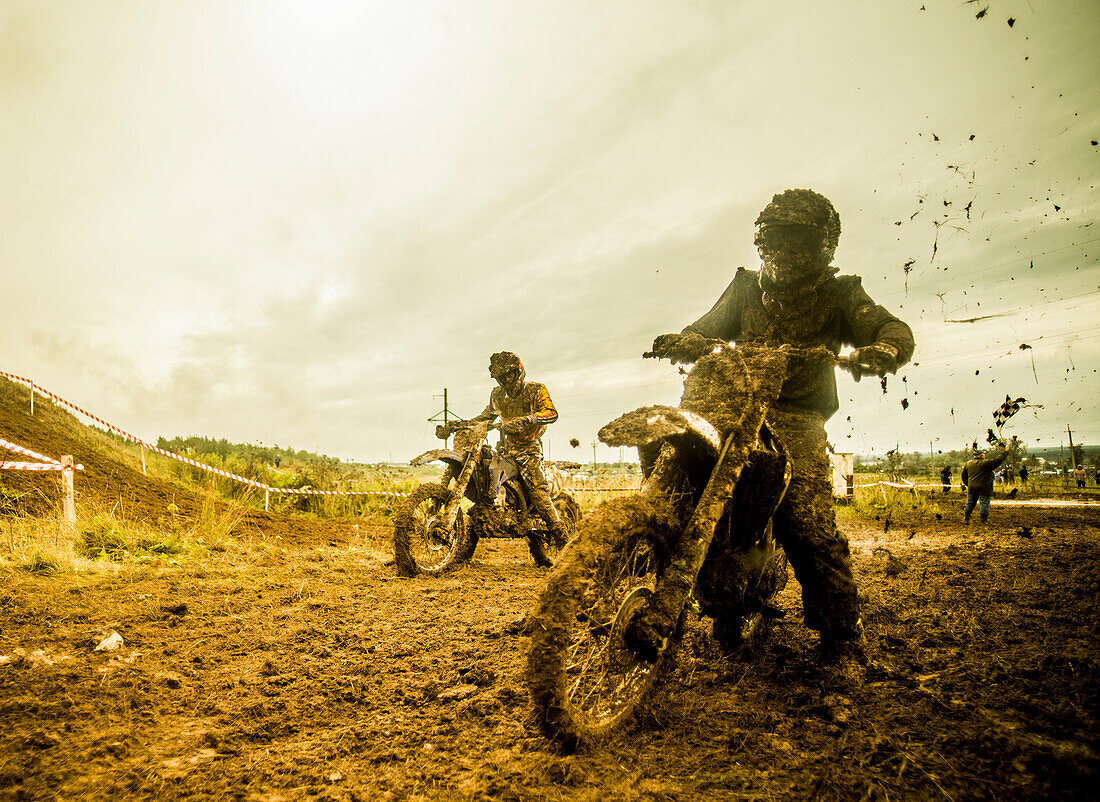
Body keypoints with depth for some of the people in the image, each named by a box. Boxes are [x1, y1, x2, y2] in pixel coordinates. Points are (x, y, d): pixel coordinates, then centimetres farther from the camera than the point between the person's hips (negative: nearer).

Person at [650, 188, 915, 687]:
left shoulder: (838, 294, 8)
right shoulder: (746, 288, 17)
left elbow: (893, 328, -3)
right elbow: (707, 329, 11)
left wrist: (883, 350, -29)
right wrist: (683, 341, -15)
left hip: (796, 422, -3)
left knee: (811, 532, -18)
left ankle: (843, 646, -2)